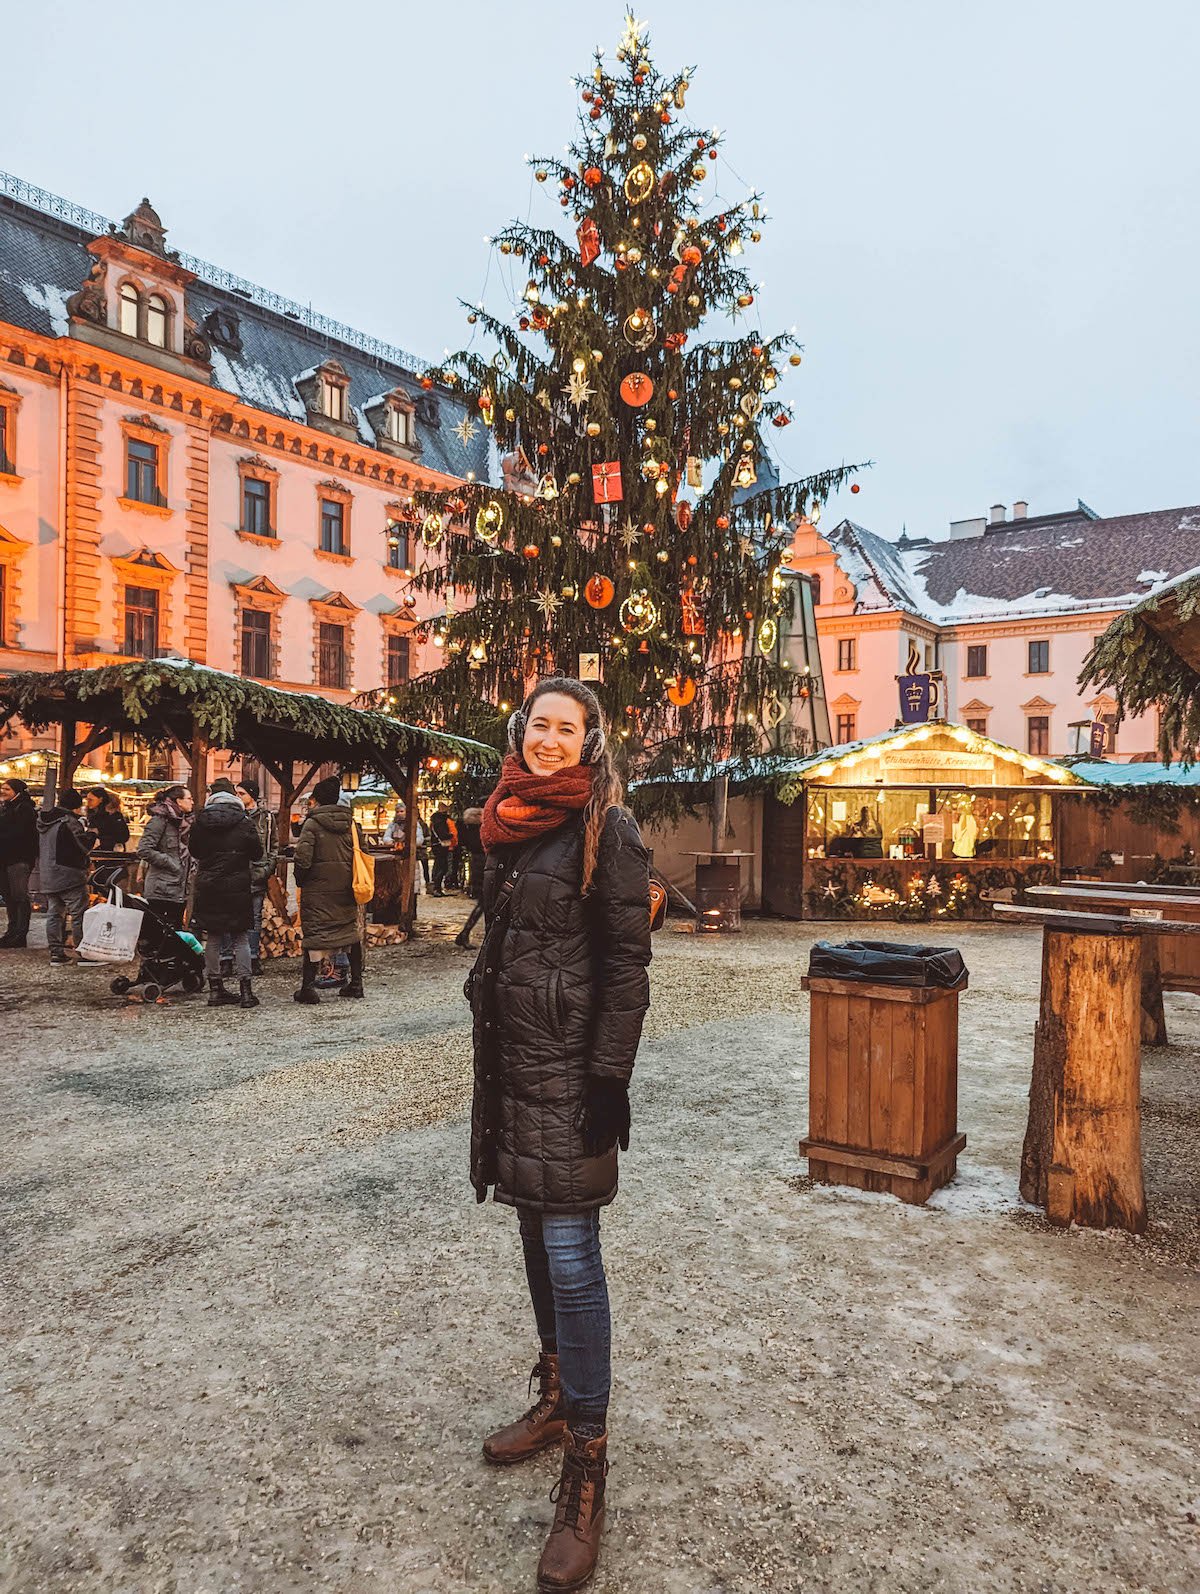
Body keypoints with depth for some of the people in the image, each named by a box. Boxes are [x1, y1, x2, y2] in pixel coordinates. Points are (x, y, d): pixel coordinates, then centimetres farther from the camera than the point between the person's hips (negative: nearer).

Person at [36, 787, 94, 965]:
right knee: (79, 914, -3)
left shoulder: (44, 821, 14)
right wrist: (91, 833, 1)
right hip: (69, 875, -8)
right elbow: (84, 845, -15)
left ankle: (56, 952, 9)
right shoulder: (69, 821, -13)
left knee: (54, 913, 10)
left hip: (47, 877, 8)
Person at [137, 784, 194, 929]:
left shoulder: (183, 821, 18)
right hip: (162, 891, -9)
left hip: (179, 892, 9)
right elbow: (144, 849, -17)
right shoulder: (160, 819, -9)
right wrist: (170, 863, -15)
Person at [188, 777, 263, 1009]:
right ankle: (245, 990, -1)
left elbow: (193, 850, 10)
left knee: (212, 938, 10)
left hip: (207, 886, 2)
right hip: (237, 887, -2)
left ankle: (215, 989, 13)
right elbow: (257, 854, 0)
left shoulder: (200, 820, -1)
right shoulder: (244, 821, -7)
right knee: (241, 938, 3)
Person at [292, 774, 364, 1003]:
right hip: (346, 889, 5)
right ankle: (356, 983, 21)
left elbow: (303, 857, -15)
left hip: (318, 887, -5)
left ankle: (308, 986, -2)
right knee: (352, 930, 15)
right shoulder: (349, 822, 6)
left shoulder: (313, 823, -9)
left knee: (314, 933, 0)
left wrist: (300, 881, 0)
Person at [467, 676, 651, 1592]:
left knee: (571, 1255, -5)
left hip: (570, 1064, -7)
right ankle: (556, 1402, 36)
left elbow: (627, 962, -13)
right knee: (537, 1237, 18)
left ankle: (586, 1477, 7)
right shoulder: (513, 823, 11)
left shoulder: (606, 827, -10)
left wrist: (610, 1078, -18)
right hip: (510, 1057, 8)